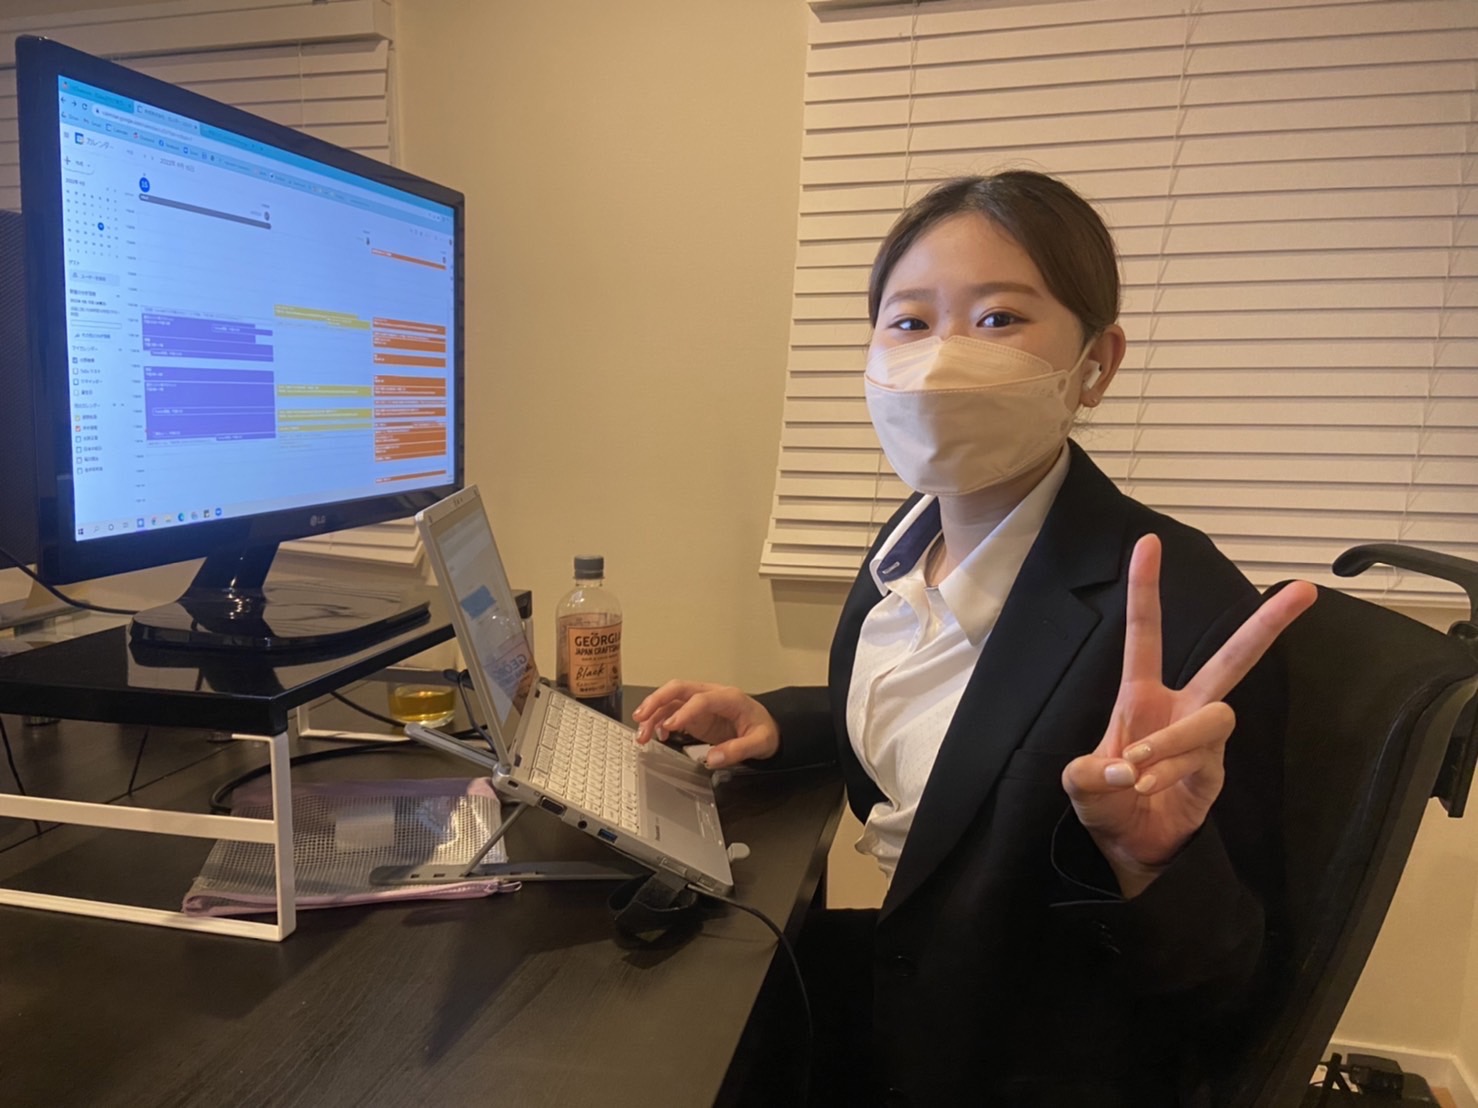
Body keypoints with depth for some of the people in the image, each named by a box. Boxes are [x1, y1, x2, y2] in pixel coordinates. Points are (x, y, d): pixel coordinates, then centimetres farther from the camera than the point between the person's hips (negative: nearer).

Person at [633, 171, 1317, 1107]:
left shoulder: (1184, 608, -27)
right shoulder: (916, 537, -5)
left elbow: (1229, 981, -20)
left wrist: (1150, 861, -41)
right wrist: (775, 722, -3)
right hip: (898, 970, 6)